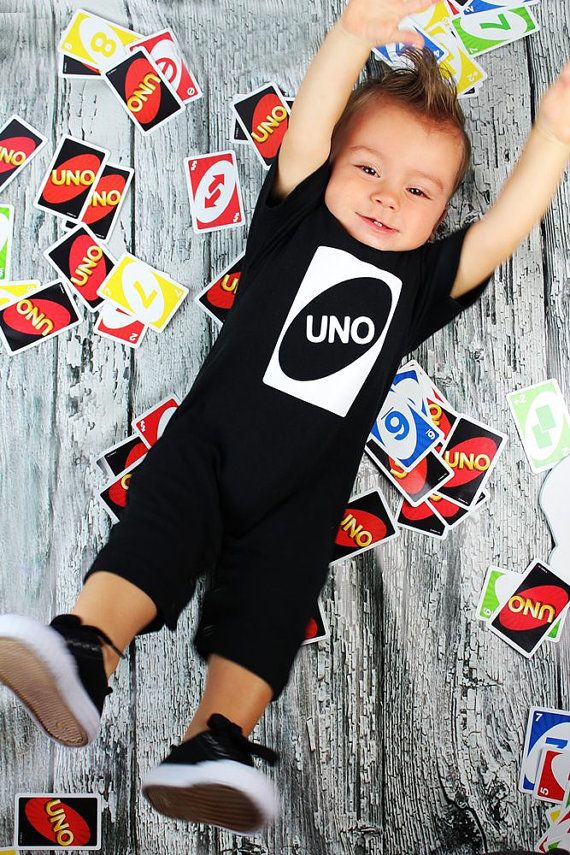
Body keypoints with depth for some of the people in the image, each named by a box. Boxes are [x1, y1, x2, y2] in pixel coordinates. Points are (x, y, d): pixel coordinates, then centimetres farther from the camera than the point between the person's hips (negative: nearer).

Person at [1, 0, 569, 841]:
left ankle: (215, 742, -25)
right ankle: (84, 650, -37)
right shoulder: (299, 222, 13)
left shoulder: (423, 278, 17)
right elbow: (307, 130, -2)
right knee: (155, 526, -22)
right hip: (210, 438, -1)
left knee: (272, 597, -15)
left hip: (306, 487, 1)